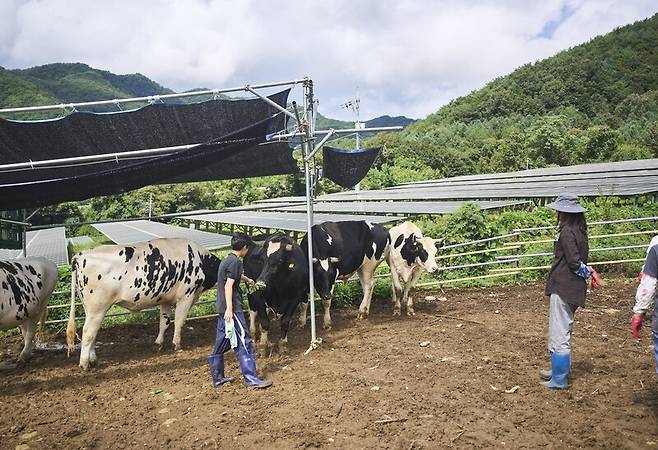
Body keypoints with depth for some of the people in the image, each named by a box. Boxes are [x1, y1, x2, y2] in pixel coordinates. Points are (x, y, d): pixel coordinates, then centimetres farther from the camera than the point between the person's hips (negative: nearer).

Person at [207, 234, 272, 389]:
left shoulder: (226, 260, 18)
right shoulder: (235, 261, -11)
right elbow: (229, 285, -20)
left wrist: (247, 280, 61)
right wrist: (229, 308, -26)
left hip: (222, 308, 10)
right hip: (232, 309, -10)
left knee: (222, 343, 15)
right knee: (244, 343, -7)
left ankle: (217, 378, 23)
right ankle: (251, 379, -6)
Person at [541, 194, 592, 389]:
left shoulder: (567, 232, -18)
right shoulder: (579, 230, 11)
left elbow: (574, 262, -19)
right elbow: (578, 260, 11)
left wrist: (587, 272, -4)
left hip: (563, 288, -10)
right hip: (572, 288, 10)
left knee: (559, 333, -2)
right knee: (562, 330, 22)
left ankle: (559, 380, 7)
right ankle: (559, 369, 36)